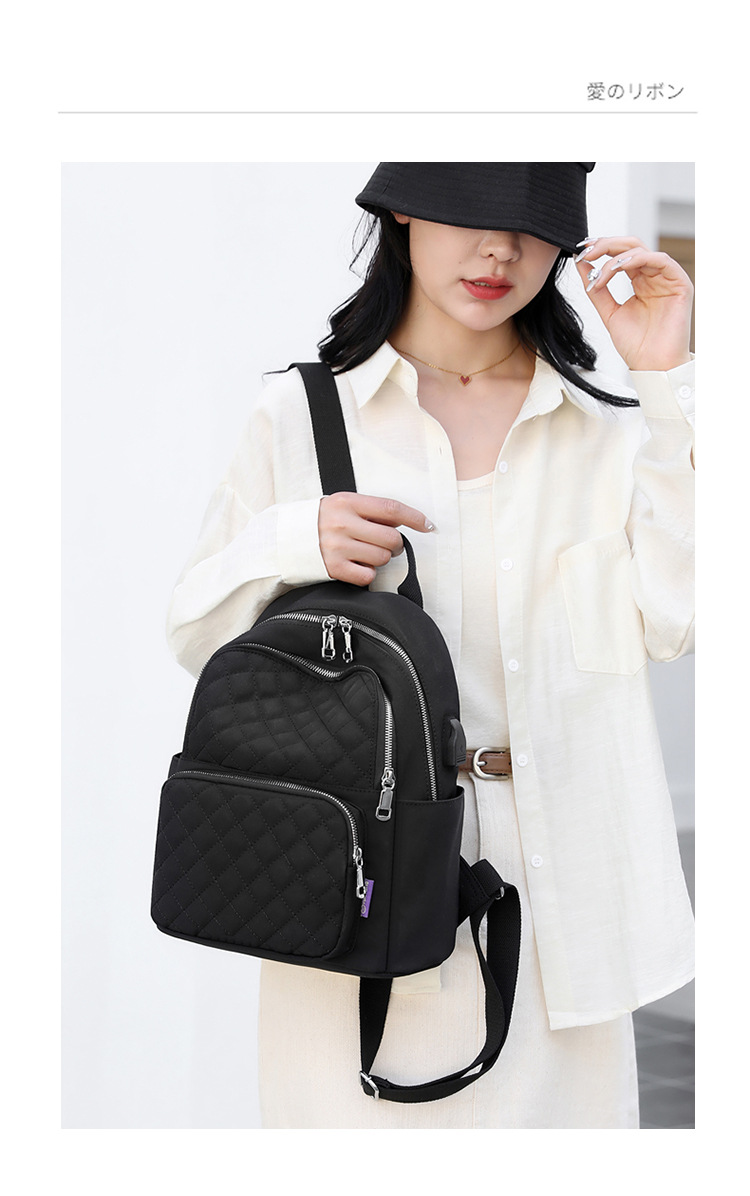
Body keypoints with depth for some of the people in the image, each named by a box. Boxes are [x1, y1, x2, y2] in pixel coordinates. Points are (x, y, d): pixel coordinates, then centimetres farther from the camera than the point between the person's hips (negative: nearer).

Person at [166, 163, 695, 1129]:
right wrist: (291, 543, -14)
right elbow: (193, 631, 6)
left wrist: (667, 386, -6)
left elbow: (673, 621, -6)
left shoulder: (608, 423, 8)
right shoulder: (301, 413, 4)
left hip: (554, 886, 1)